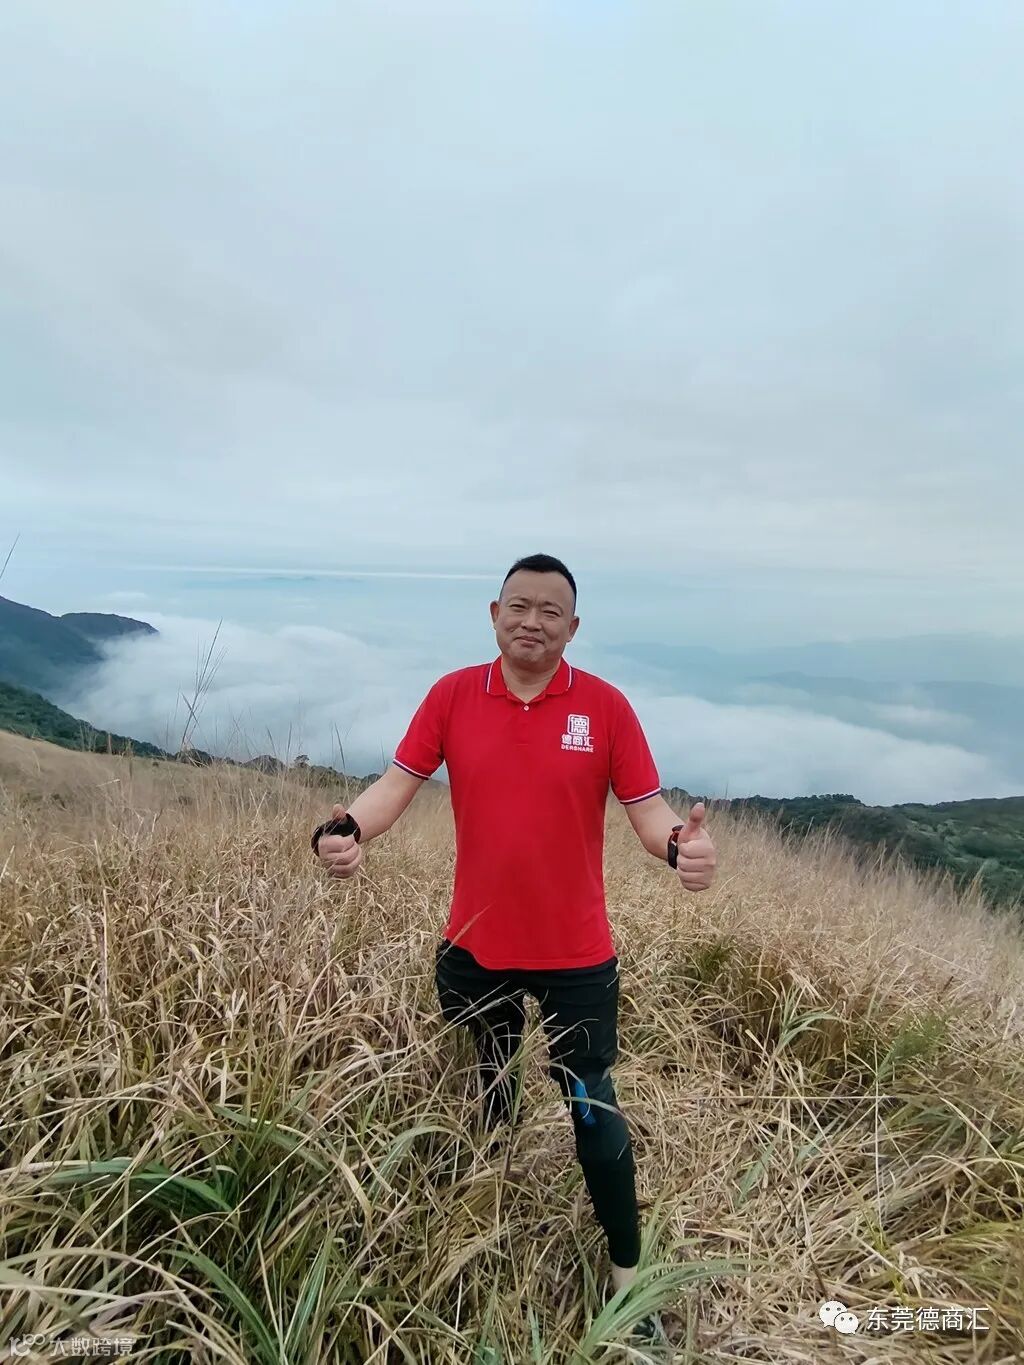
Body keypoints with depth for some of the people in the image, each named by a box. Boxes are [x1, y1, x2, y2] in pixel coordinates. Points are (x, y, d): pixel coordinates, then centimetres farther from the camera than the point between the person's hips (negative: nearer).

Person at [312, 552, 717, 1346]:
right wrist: (346, 829, -27)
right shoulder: (452, 695, -6)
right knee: (482, 1108, 24)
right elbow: (399, 782, -8)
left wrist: (681, 844, -33)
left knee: (595, 1115, 14)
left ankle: (627, 1276, 40)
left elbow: (646, 806, -11)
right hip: (473, 949, 2)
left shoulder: (605, 706, -10)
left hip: (575, 956, -2)